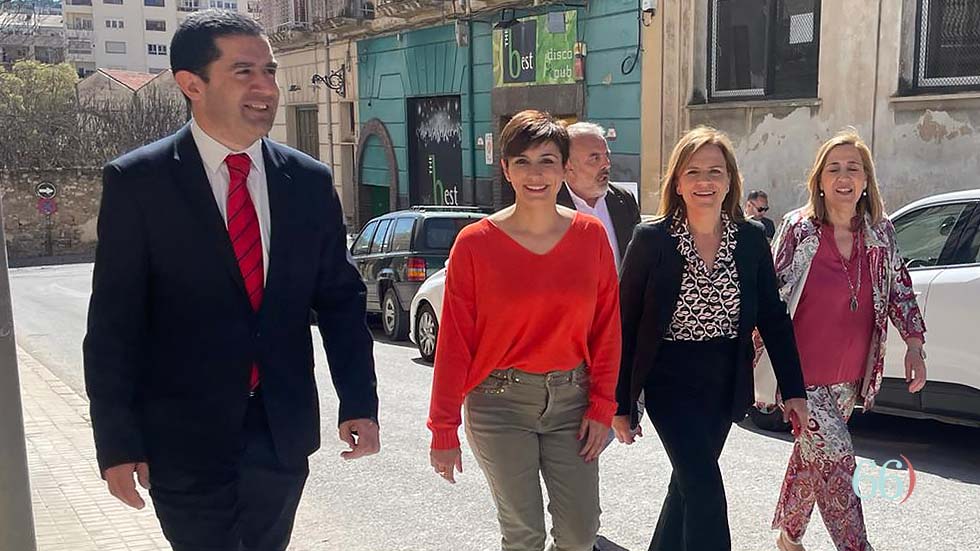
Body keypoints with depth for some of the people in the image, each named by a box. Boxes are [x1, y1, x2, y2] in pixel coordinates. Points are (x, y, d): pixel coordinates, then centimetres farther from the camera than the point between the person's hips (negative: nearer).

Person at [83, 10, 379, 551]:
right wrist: (117, 442, -8)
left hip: (285, 430, 4)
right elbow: (113, 322, -7)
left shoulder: (310, 182, 2)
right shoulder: (136, 181, -8)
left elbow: (340, 298, 5)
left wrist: (359, 402, -2)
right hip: (184, 438, -3)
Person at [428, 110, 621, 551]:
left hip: (571, 398, 3)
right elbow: (454, 341, -6)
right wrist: (443, 430, -5)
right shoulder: (476, 242, -7)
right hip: (501, 401, -2)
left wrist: (602, 406, 0)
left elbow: (607, 326, 5)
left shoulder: (591, 235, 1)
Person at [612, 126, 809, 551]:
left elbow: (773, 318, 4)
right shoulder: (651, 239, -11)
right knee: (705, 489, -13)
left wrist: (793, 390, 0)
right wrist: (620, 404, -7)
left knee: (690, 480, 18)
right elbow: (625, 324, -8)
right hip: (669, 378, -4)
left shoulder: (751, 239, -2)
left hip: (725, 382, 4)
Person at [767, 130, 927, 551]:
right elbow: (773, 296, -8)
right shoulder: (798, 229, -11)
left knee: (812, 457, 17)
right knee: (836, 455, -14)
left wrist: (914, 345, 2)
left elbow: (899, 289, 10)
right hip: (803, 374, -5)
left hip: (849, 376, 5)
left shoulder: (880, 232, 1)